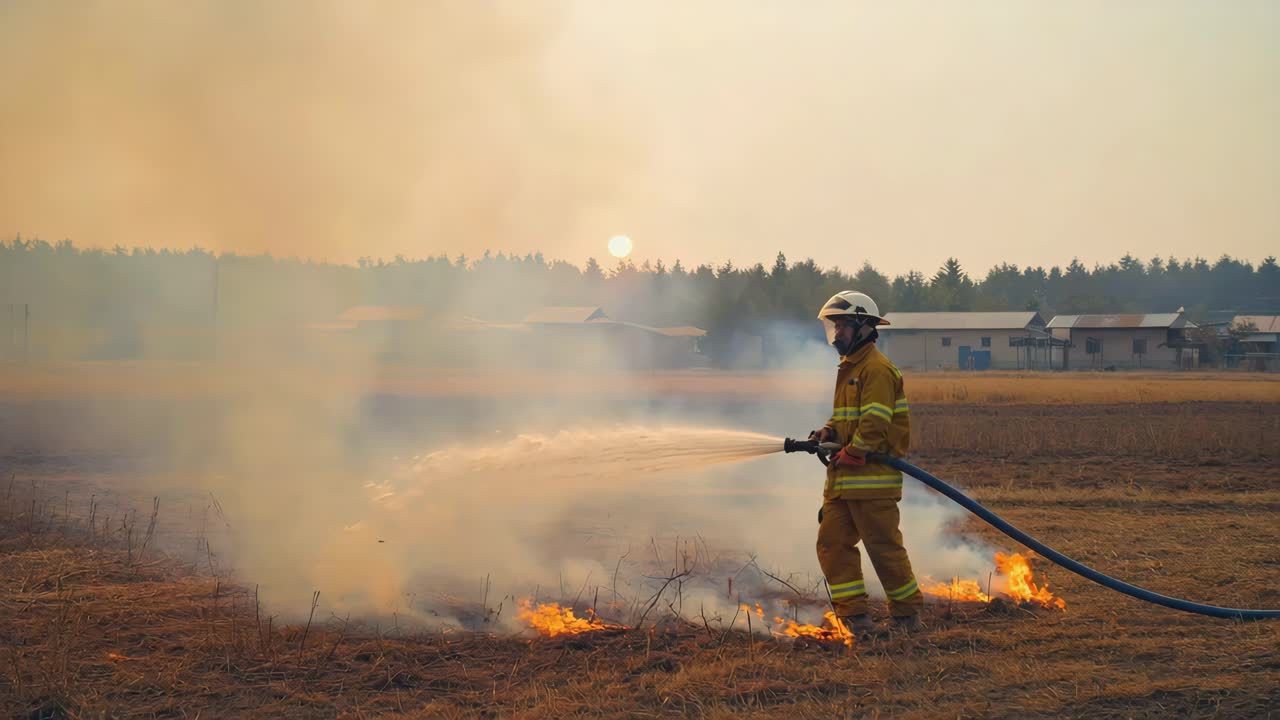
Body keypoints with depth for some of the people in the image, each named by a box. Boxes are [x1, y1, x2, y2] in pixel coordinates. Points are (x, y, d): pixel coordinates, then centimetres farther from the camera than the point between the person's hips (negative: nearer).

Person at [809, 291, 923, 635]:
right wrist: (828, 431, 6)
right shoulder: (849, 367, 19)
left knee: (884, 546, -2)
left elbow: (875, 422, -20)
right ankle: (853, 613, 9)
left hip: (871, 477, -10)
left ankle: (907, 610, 12)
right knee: (832, 542, 4)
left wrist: (850, 454, -17)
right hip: (842, 478, 10)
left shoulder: (877, 369, -12)